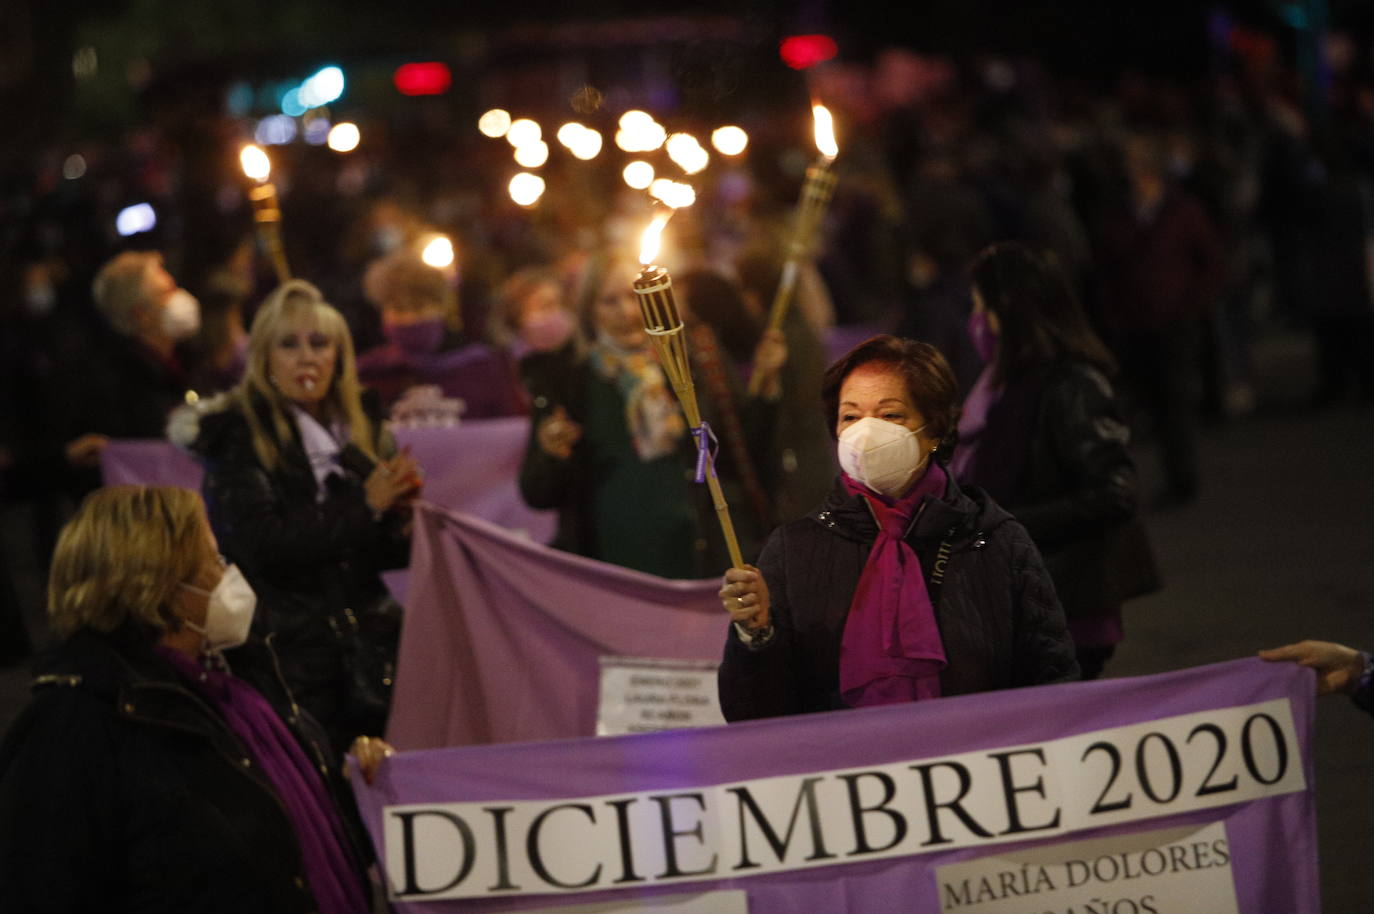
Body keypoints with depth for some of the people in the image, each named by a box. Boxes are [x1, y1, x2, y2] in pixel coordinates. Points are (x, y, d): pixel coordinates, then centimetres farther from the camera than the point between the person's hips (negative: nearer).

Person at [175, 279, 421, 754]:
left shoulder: (362, 427, 11)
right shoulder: (238, 435, -4)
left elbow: (381, 552, 13)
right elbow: (262, 545, -16)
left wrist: (401, 514, -9)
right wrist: (365, 505, -16)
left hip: (367, 649, 5)